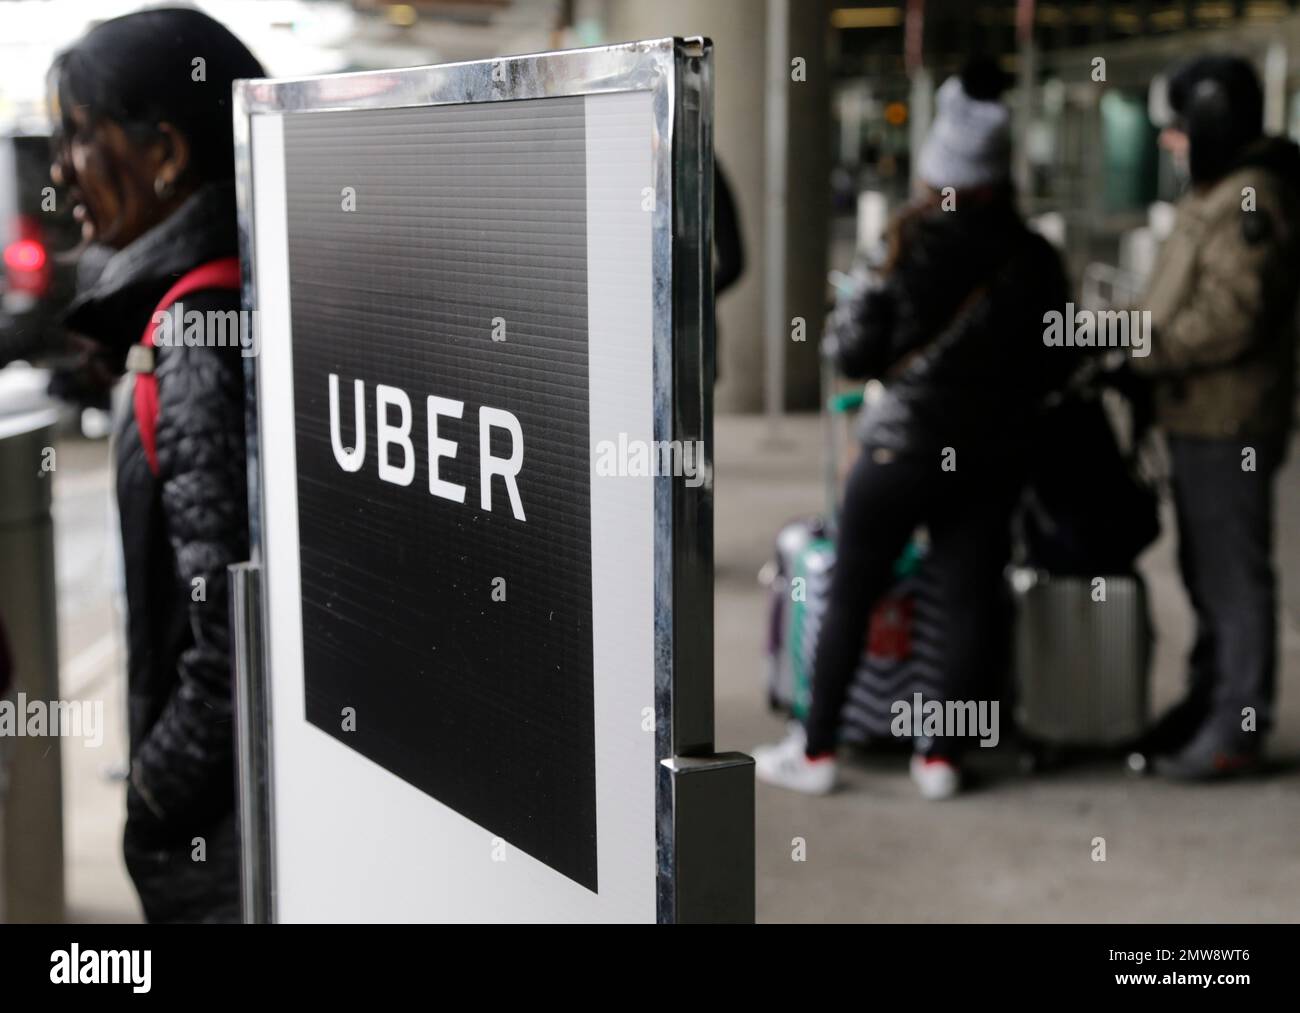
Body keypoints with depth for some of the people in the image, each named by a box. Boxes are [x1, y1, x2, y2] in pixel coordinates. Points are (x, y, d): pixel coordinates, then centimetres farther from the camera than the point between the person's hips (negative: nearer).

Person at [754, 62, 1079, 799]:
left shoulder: (918, 249, -12)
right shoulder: (1037, 261, 0)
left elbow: (859, 351, -11)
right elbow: (1058, 365, 8)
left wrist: (851, 317, 9)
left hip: (905, 448, -4)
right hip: (995, 456, 4)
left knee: (851, 598, 6)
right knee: (974, 601, 9)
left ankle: (816, 751, 12)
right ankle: (942, 758, 12)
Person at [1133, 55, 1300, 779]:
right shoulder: (1217, 195, 17)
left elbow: (1229, 318, -25)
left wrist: (1143, 354, -18)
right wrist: (1142, 354, 13)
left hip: (1230, 425, -11)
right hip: (1201, 420, 11)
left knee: (1235, 574, -4)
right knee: (1206, 570, 19)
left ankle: (1236, 728, 3)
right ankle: (1208, 703, 31)